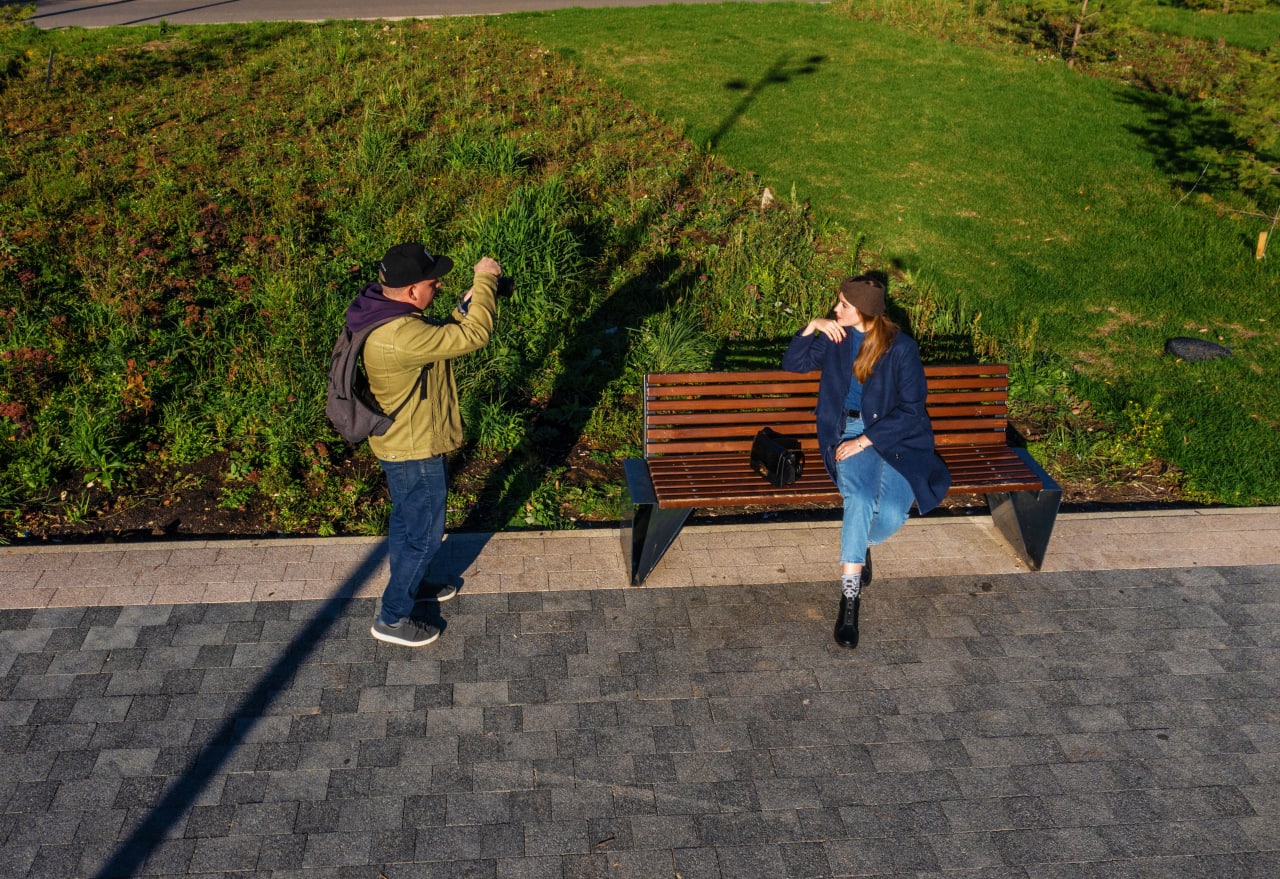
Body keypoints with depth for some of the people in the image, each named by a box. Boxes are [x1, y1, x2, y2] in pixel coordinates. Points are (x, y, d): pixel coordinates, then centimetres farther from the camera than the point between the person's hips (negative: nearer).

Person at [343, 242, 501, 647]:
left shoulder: (383, 311, -4)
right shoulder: (401, 337, -36)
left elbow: (440, 339, 9)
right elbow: (474, 336, -34)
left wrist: (466, 304, -5)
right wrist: (485, 281, -22)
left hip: (397, 443, 10)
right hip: (414, 451, -10)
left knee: (405, 520, 29)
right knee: (424, 537, 8)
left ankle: (408, 585, 51)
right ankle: (392, 618, 24)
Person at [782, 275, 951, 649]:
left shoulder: (901, 347, -7)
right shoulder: (836, 337, 5)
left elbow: (911, 409, -8)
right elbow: (792, 364, 13)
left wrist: (866, 440, -16)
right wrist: (811, 327, -4)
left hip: (896, 437, -1)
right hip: (850, 432, 1)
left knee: (892, 513, -27)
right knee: (860, 499, -31)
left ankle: (859, 544, 10)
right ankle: (849, 597, -26)